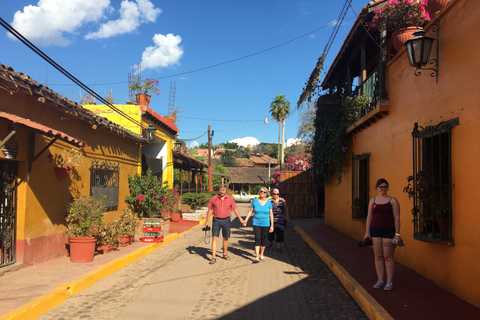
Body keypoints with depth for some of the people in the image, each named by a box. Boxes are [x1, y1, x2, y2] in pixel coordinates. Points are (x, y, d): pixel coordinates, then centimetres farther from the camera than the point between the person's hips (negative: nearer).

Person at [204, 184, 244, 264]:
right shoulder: (214, 198, -1)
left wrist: (241, 219, 0)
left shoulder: (230, 199, 0)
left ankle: (225, 254, 29)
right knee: (214, 238, -7)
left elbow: (235, 210, 5)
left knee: (226, 238, 11)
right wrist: (207, 221, 3)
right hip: (216, 220, -1)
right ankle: (213, 257, -5)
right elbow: (210, 210, 5)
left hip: (226, 220, 1)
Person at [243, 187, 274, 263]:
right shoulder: (255, 201, -1)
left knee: (263, 239, 8)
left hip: (266, 224, 1)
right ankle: (257, 257, -10)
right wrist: (246, 220, -3)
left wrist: (272, 226, -3)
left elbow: (271, 214, 1)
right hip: (256, 223, -1)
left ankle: (261, 255, 27)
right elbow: (250, 211, 5)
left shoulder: (268, 202, -1)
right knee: (257, 239, -8)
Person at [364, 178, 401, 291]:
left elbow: (397, 218, -5)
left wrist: (397, 234, -11)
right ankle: (380, 281, 14)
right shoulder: (373, 200, 9)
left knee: (388, 257, -3)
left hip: (389, 231, -4)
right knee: (378, 256, 6)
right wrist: (367, 232, 3)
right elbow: (369, 217, 9)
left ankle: (389, 282, 6)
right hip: (375, 231, 4)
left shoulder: (392, 200, -1)